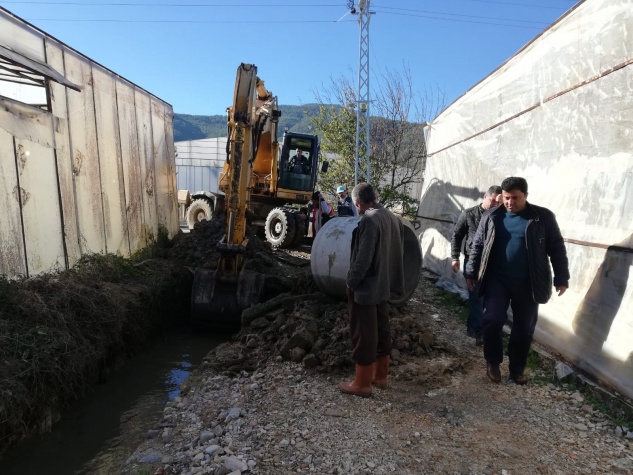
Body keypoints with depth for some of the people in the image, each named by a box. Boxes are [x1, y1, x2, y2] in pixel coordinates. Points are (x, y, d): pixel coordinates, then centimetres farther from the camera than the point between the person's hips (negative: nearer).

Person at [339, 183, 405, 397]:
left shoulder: (369, 220, -21)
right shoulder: (393, 217, 5)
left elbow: (363, 258, -23)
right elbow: (399, 251, 11)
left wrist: (351, 281, -10)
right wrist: (388, 275, 18)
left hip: (366, 287, -9)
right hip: (385, 285, 9)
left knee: (364, 335, 4)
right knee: (382, 330, 18)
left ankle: (362, 383, 17)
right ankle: (380, 375, 33)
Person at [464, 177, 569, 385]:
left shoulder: (543, 217, -2)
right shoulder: (491, 217, 2)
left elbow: (557, 248, 2)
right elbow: (477, 246, 7)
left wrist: (561, 278, -2)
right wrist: (471, 273, 6)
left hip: (527, 283, 0)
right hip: (497, 279, 0)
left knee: (524, 327, 9)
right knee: (493, 319, -10)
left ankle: (517, 368, 28)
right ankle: (493, 362, 15)